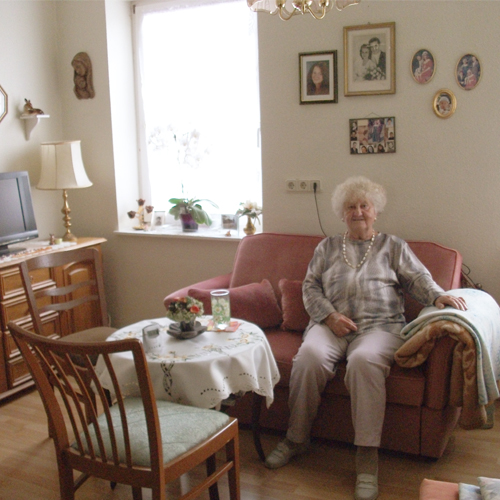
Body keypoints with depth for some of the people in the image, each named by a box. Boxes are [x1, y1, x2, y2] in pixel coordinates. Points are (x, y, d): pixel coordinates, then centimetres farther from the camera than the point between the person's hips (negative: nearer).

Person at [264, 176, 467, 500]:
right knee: (310, 356, -31)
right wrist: (330, 316, -5)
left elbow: (418, 278, 7)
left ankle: (368, 458, -31)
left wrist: (439, 295, -15)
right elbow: (311, 286, 13)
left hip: (379, 325, -2)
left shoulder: (393, 246, 19)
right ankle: (297, 439, -14)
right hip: (331, 324, 2)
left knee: (364, 360, -36)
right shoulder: (327, 247, 22)